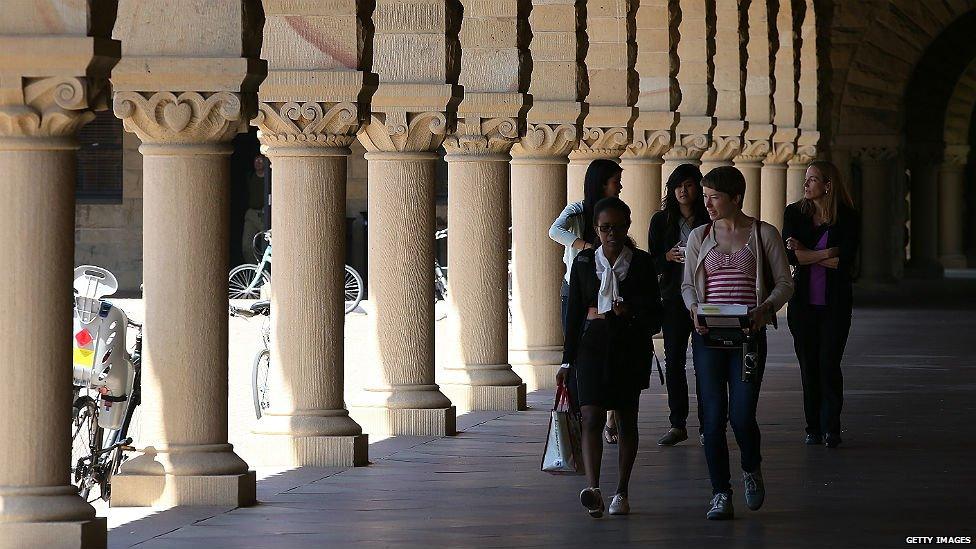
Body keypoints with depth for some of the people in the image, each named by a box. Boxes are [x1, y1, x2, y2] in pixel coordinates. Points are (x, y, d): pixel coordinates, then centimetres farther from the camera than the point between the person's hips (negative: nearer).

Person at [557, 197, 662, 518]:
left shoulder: (641, 262, 2)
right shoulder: (584, 262, 5)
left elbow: (655, 315, 5)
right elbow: (574, 314, 8)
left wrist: (631, 311, -16)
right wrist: (568, 361, 6)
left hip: (630, 347, 0)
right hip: (593, 344, 0)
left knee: (627, 418, 7)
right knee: (592, 417, -14)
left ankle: (621, 492, 17)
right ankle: (593, 490, -25)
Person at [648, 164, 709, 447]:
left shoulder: (710, 221, 4)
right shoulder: (661, 220, 7)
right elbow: (652, 261, 7)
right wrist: (669, 257, -13)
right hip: (673, 298, 1)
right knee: (674, 361, 0)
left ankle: (706, 424, 5)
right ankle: (677, 424, 6)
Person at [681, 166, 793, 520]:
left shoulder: (764, 234, 2)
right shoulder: (699, 237, 9)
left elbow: (784, 284, 3)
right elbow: (687, 284, 14)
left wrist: (764, 308, -15)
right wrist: (694, 309, -8)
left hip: (748, 335, -2)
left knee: (742, 416, -9)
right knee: (713, 416, -2)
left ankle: (751, 469, 22)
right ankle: (720, 494, 6)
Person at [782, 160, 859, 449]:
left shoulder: (848, 218, -3)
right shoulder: (794, 213, 3)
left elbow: (845, 262, -13)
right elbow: (789, 254, -9)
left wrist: (806, 255, -9)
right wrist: (826, 255, -13)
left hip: (835, 302, -2)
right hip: (803, 302, 2)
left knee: (829, 363, -8)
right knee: (808, 364, 4)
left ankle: (831, 428, -4)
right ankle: (814, 427, 11)